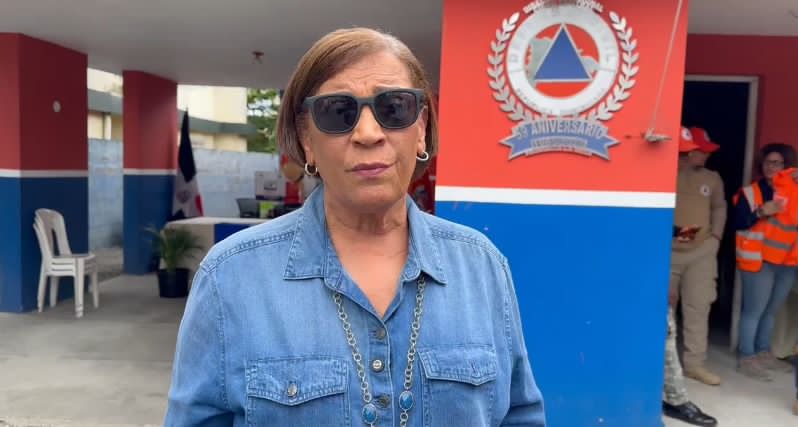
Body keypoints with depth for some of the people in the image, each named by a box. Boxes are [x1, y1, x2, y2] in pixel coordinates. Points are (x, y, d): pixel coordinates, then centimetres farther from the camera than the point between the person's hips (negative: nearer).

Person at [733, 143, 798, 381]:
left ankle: (763, 353, 26)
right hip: (760, 259, -5)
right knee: (754, 310, -5)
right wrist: (761, 212, -21)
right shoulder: (751, 192, -2)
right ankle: (747, 358, 2)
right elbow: (738, 223, -9)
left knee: (771, 311, 14)